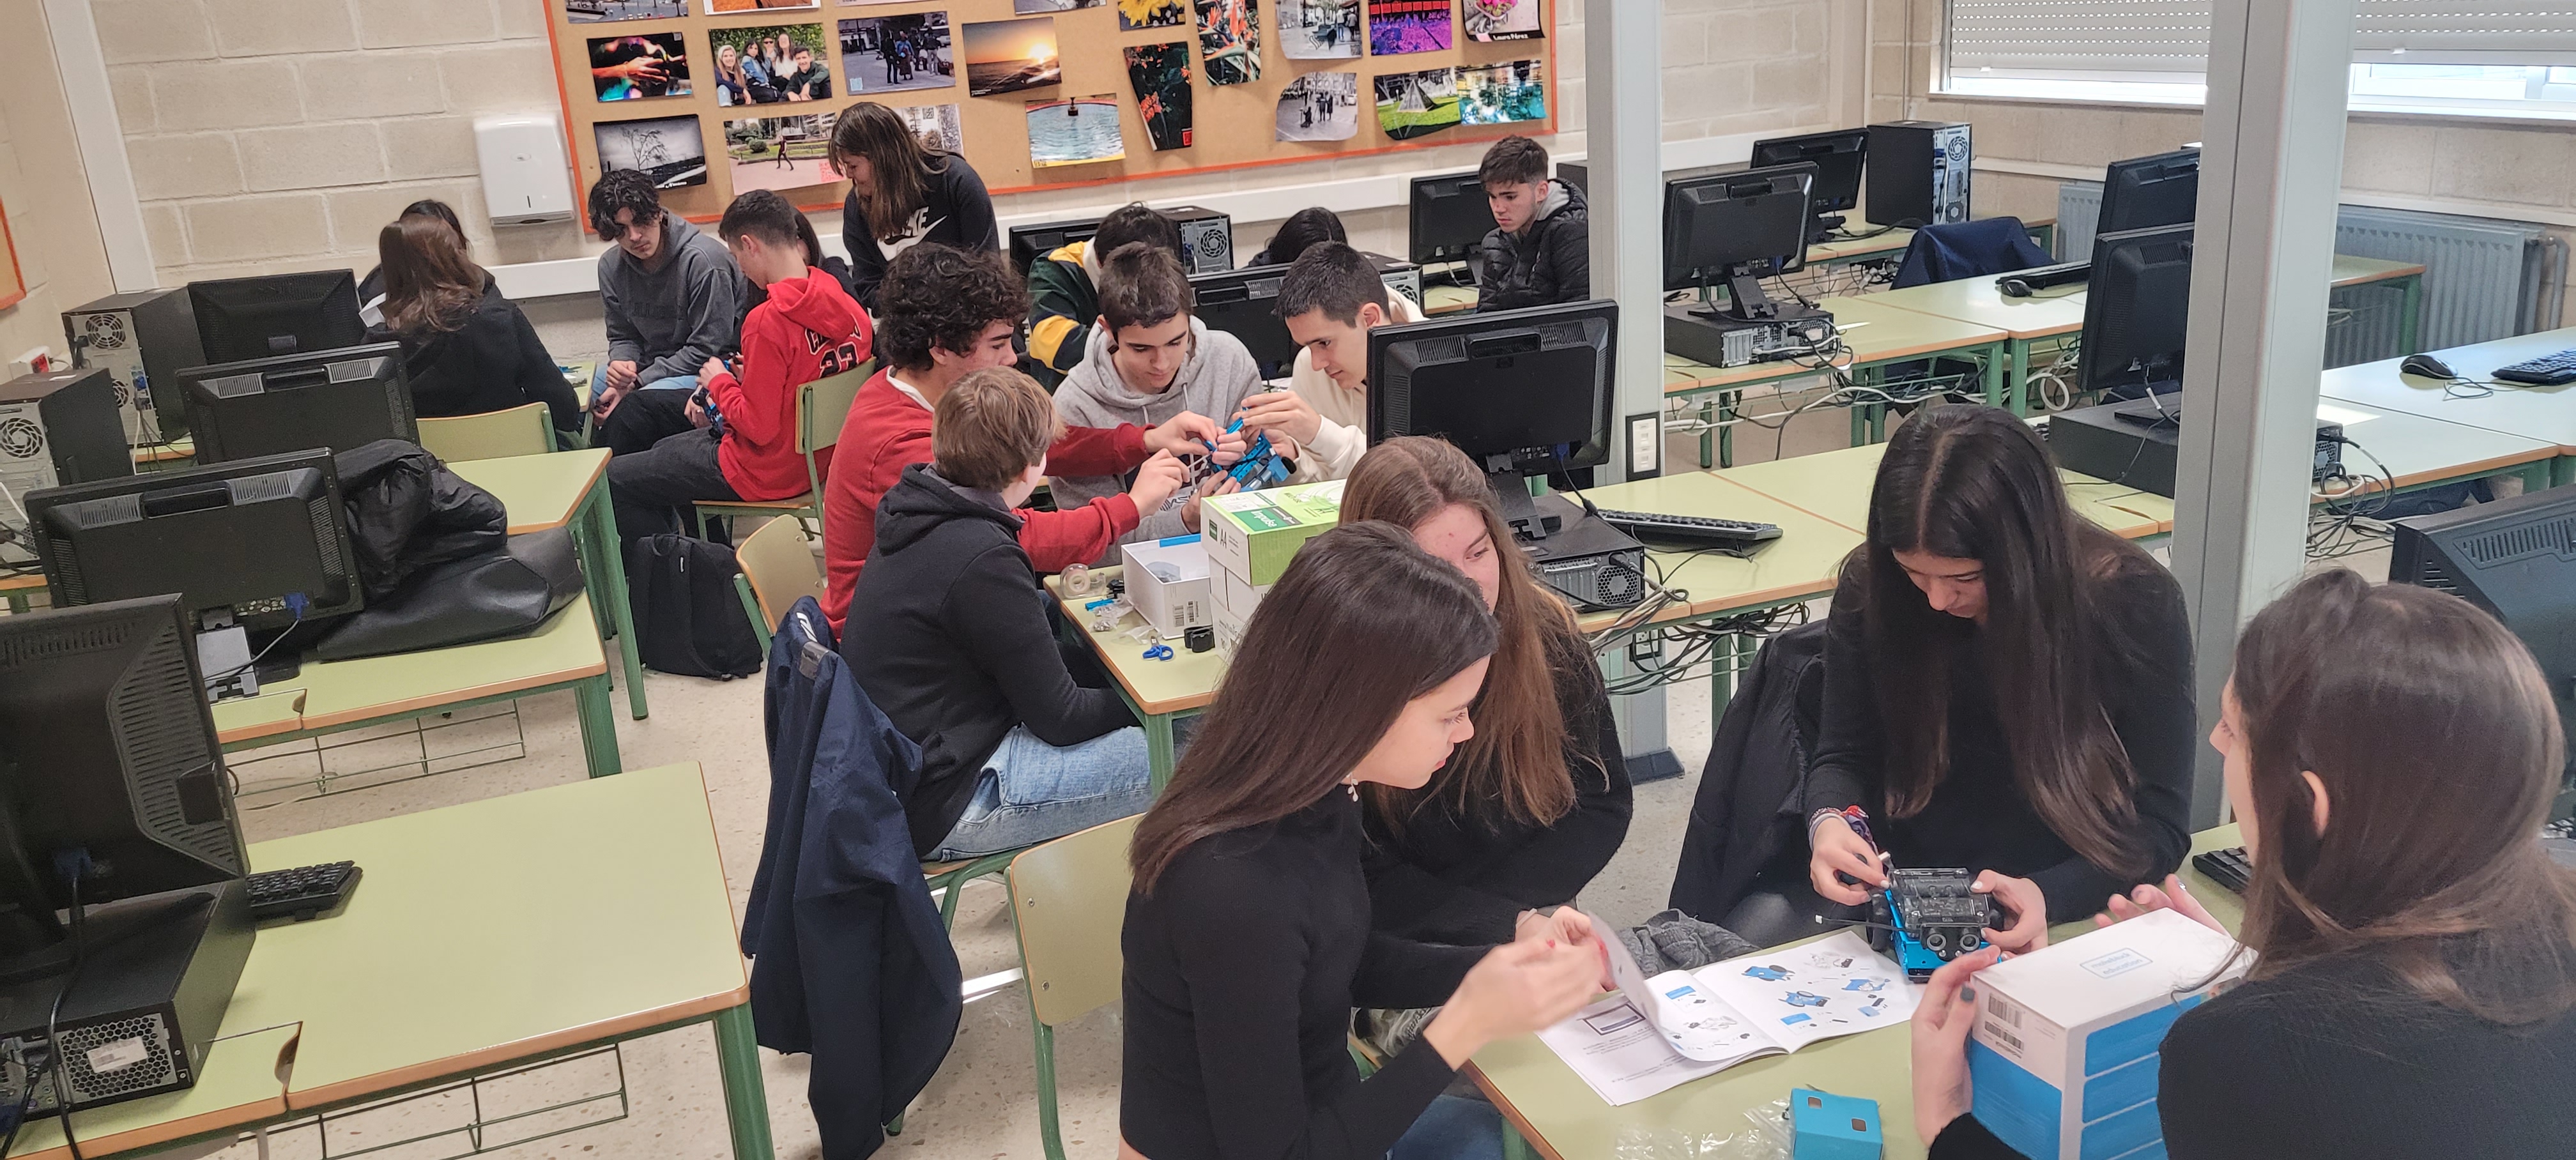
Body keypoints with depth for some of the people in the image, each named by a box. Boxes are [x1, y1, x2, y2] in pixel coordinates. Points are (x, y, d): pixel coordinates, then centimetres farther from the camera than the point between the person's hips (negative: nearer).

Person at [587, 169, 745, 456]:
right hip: (650, 367, 8)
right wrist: (621, 363, -13)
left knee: (634, 406, -33)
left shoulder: (703, 260, -19)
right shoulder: (612, 266, 4)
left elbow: (707, 349, -18)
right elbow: (623, 337, 14)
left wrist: (637, 382, -19)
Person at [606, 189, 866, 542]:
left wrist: (720, 382, -8)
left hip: (766, 473, -9)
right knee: (664, 449, 31)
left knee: (609, 481, 4)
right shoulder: (847, 306, -5)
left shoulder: (768, 322, -28)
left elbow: (759, 427, -25)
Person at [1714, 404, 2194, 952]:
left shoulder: (2134, 603, -16)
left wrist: (2050, 896, -31)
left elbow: (2157, 823, -12)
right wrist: (1829, 819, -23)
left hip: (2063, 901, 0)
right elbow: (1844, 756, 1)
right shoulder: (1873, 585, -9)